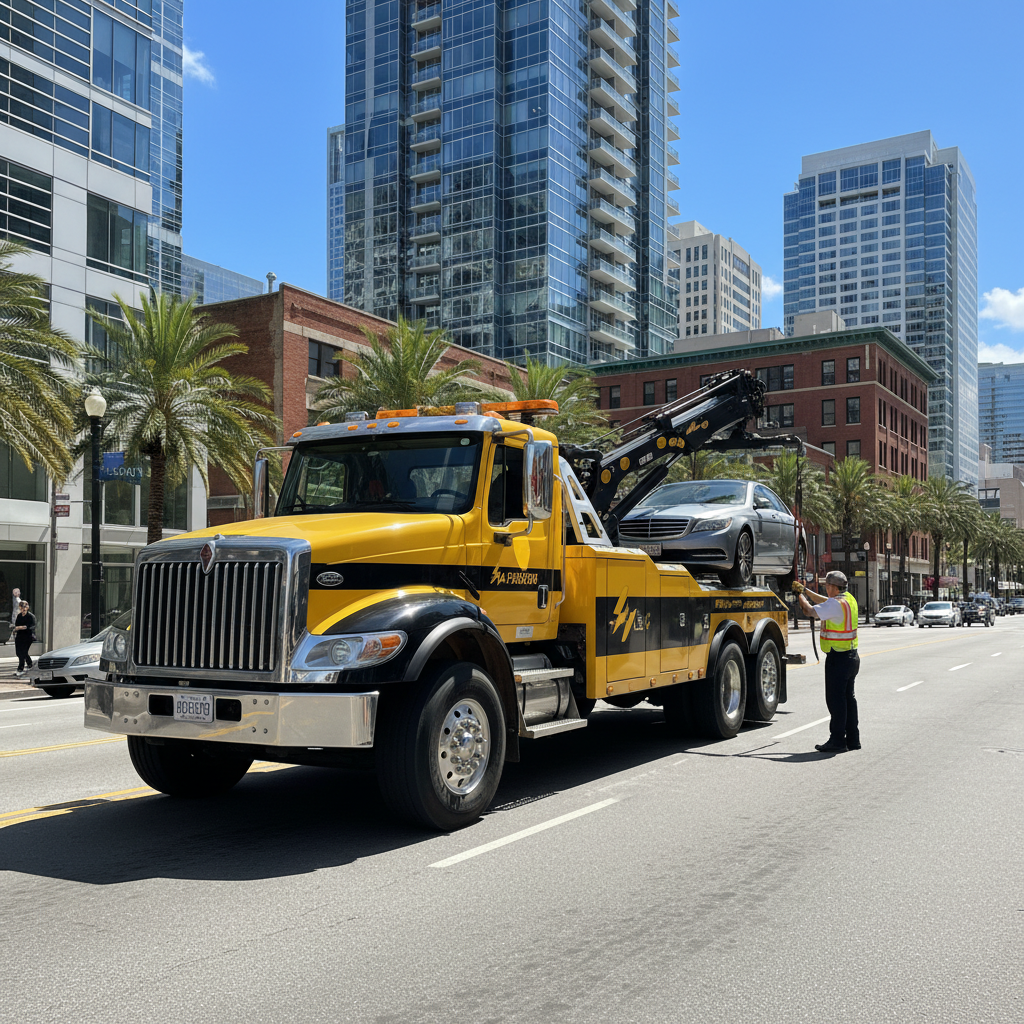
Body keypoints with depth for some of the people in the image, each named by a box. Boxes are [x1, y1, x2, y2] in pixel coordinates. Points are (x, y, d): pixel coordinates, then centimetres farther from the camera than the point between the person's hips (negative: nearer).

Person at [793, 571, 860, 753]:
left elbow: (809, 610, -21)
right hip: (851, 656, 10)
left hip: (838, 658, -10)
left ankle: (837, 741, -1)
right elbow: (824, 601, 24)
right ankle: (852, 739, 22)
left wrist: (800, 595, -4)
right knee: (848, 698, 15)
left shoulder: (836, 604, -20)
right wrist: (806, 590, 22)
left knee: (835, 699, -4)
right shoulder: (849, 598, 8)